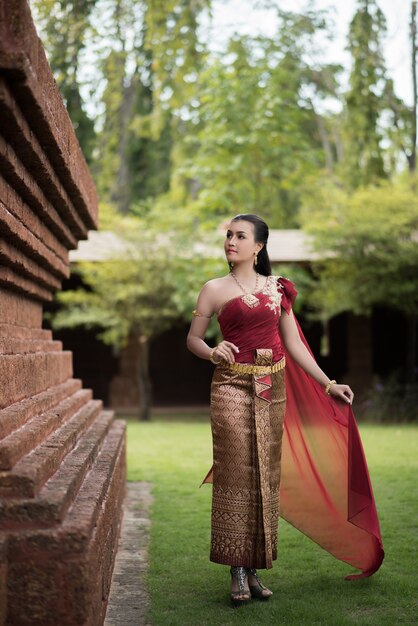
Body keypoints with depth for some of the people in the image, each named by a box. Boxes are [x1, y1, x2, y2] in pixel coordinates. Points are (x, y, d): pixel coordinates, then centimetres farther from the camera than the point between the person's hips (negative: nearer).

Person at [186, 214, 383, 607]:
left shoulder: (278, 288, 10)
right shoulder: (215, 290, 2)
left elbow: (294, 345, 10)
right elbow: (192, 339, 5)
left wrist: (328, 384, 6)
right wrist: (213, 352, -17)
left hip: (272, 389, 3)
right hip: (232, 387, -3)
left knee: (266, 477, 4)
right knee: (236, 474, -6)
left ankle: (256, 569, 12)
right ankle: (238, 572, 0)